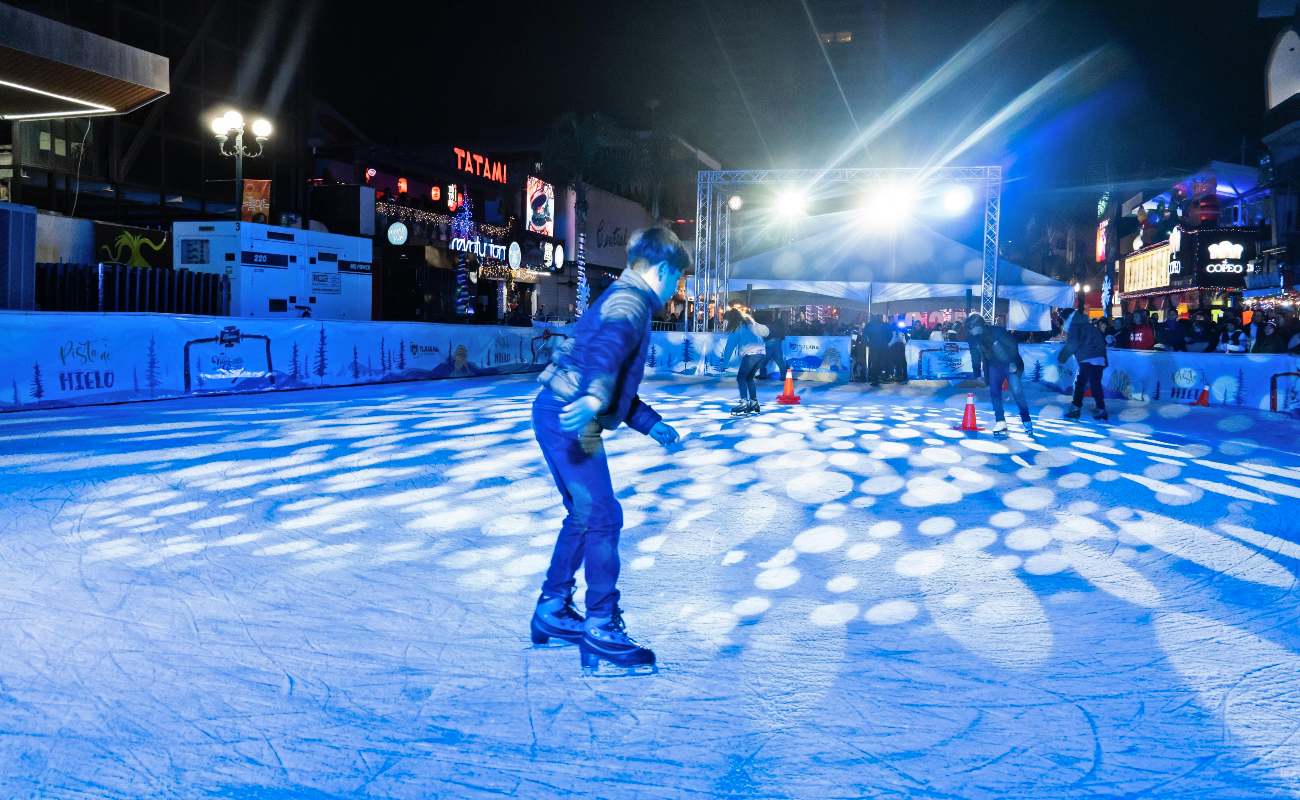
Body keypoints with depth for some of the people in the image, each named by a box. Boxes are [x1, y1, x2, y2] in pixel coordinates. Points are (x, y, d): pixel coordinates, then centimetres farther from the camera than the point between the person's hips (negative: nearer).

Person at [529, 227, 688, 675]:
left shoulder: (626, 301, 24)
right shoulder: (629, 301, -9)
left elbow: (619, 386, 30)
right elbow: (608, 346, -33)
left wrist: (651, 424, 31)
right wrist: (594, 396, -50)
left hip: (563, 417, 11)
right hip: (570, 420, -11)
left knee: (583, 516, 19)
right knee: (603, 519, -6)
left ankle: (552, 612, 30)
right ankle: (603, 634, 1)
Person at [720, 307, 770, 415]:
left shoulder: (737, 328, 1)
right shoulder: (750, 323, 24)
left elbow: (730, 346, -1)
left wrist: (724, 363, 1)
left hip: (750, 353, -8)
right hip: (762, 352, 8)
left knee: (741, 377, -6)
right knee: (749, 378, 16)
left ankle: (744, 403, -17)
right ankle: (754, 403, 12)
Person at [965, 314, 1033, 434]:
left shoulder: (997, 330, -21)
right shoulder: (972, 338, -7)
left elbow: (1012, 344, -15)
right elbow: (976, 357, 6)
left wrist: (1013, 362, -22)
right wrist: (977, 374, 8)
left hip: (1010, 365, -5)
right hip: (994, 367, 5)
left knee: (1017, 392, -13)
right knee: (994, 393, -3)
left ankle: (1027, 422, -4)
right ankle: (1000, 422, 8)